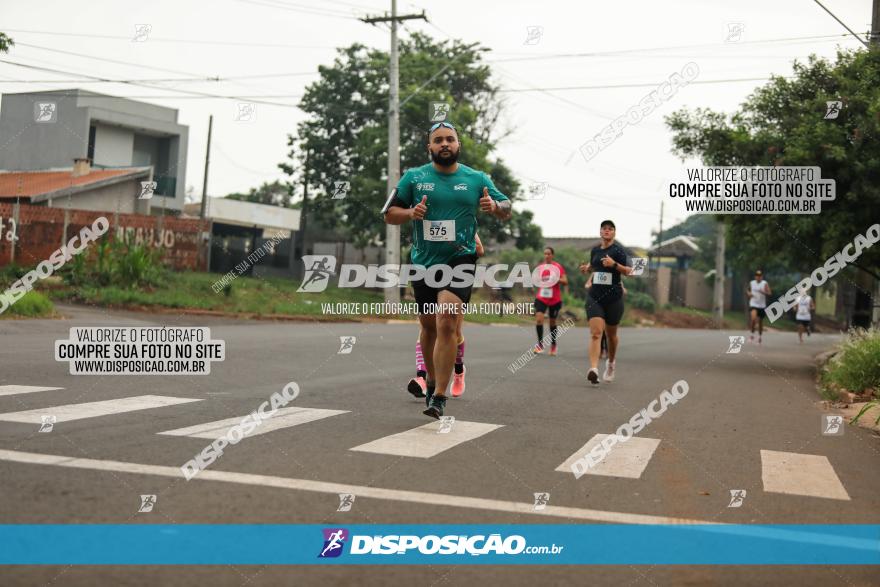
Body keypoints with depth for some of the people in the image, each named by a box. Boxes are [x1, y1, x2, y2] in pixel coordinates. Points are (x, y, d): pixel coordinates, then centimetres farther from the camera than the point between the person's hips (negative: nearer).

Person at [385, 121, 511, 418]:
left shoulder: (477, 179, 4)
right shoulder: (413, 177, 4)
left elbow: (506, 210, 12)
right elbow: (390, 214, 7)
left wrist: (496, 207, -12)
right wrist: (411, 213, -14)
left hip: (460, 260, -2)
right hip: (424, 262, 2)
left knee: (446, 322, -18)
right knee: (429, 325, 14)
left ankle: (439, 397, -15)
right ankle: (432, 381, 37)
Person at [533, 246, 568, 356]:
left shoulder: (558, 267, -3)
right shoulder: (539, 267, 7)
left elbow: (565, 282, -5)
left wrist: (557, 279, -22)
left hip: (555, 299, -2)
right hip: (541, 298, 2)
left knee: (552, 322, 9)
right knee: (539, 318, -18)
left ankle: (553, 345, 27)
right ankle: (540, 344, -8)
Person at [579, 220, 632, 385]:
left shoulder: (618, 250, -5)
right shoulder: (595, 250, 9)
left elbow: (628, 271, -12)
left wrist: (614, 264, -27)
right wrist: (587, 268, 7)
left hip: (613, 297, -2)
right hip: (595, 296, 2)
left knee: (611, 334, 14)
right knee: (595, 333, -13)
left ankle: (611, 362, 40)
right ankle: (593, 370, -23)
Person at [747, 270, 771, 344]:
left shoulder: (765, 284, -4)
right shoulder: (751, 283, 5)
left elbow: (769, 293, -14)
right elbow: (748, 290, 21)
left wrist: (762, 292, -32)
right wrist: (748, 293, -2)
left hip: (762, 305, 0)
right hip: (753, 304, 0)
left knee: (760, 321, 11)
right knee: (753, 318, -25)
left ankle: (759, 337, 30)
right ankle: (752, 334, -8)